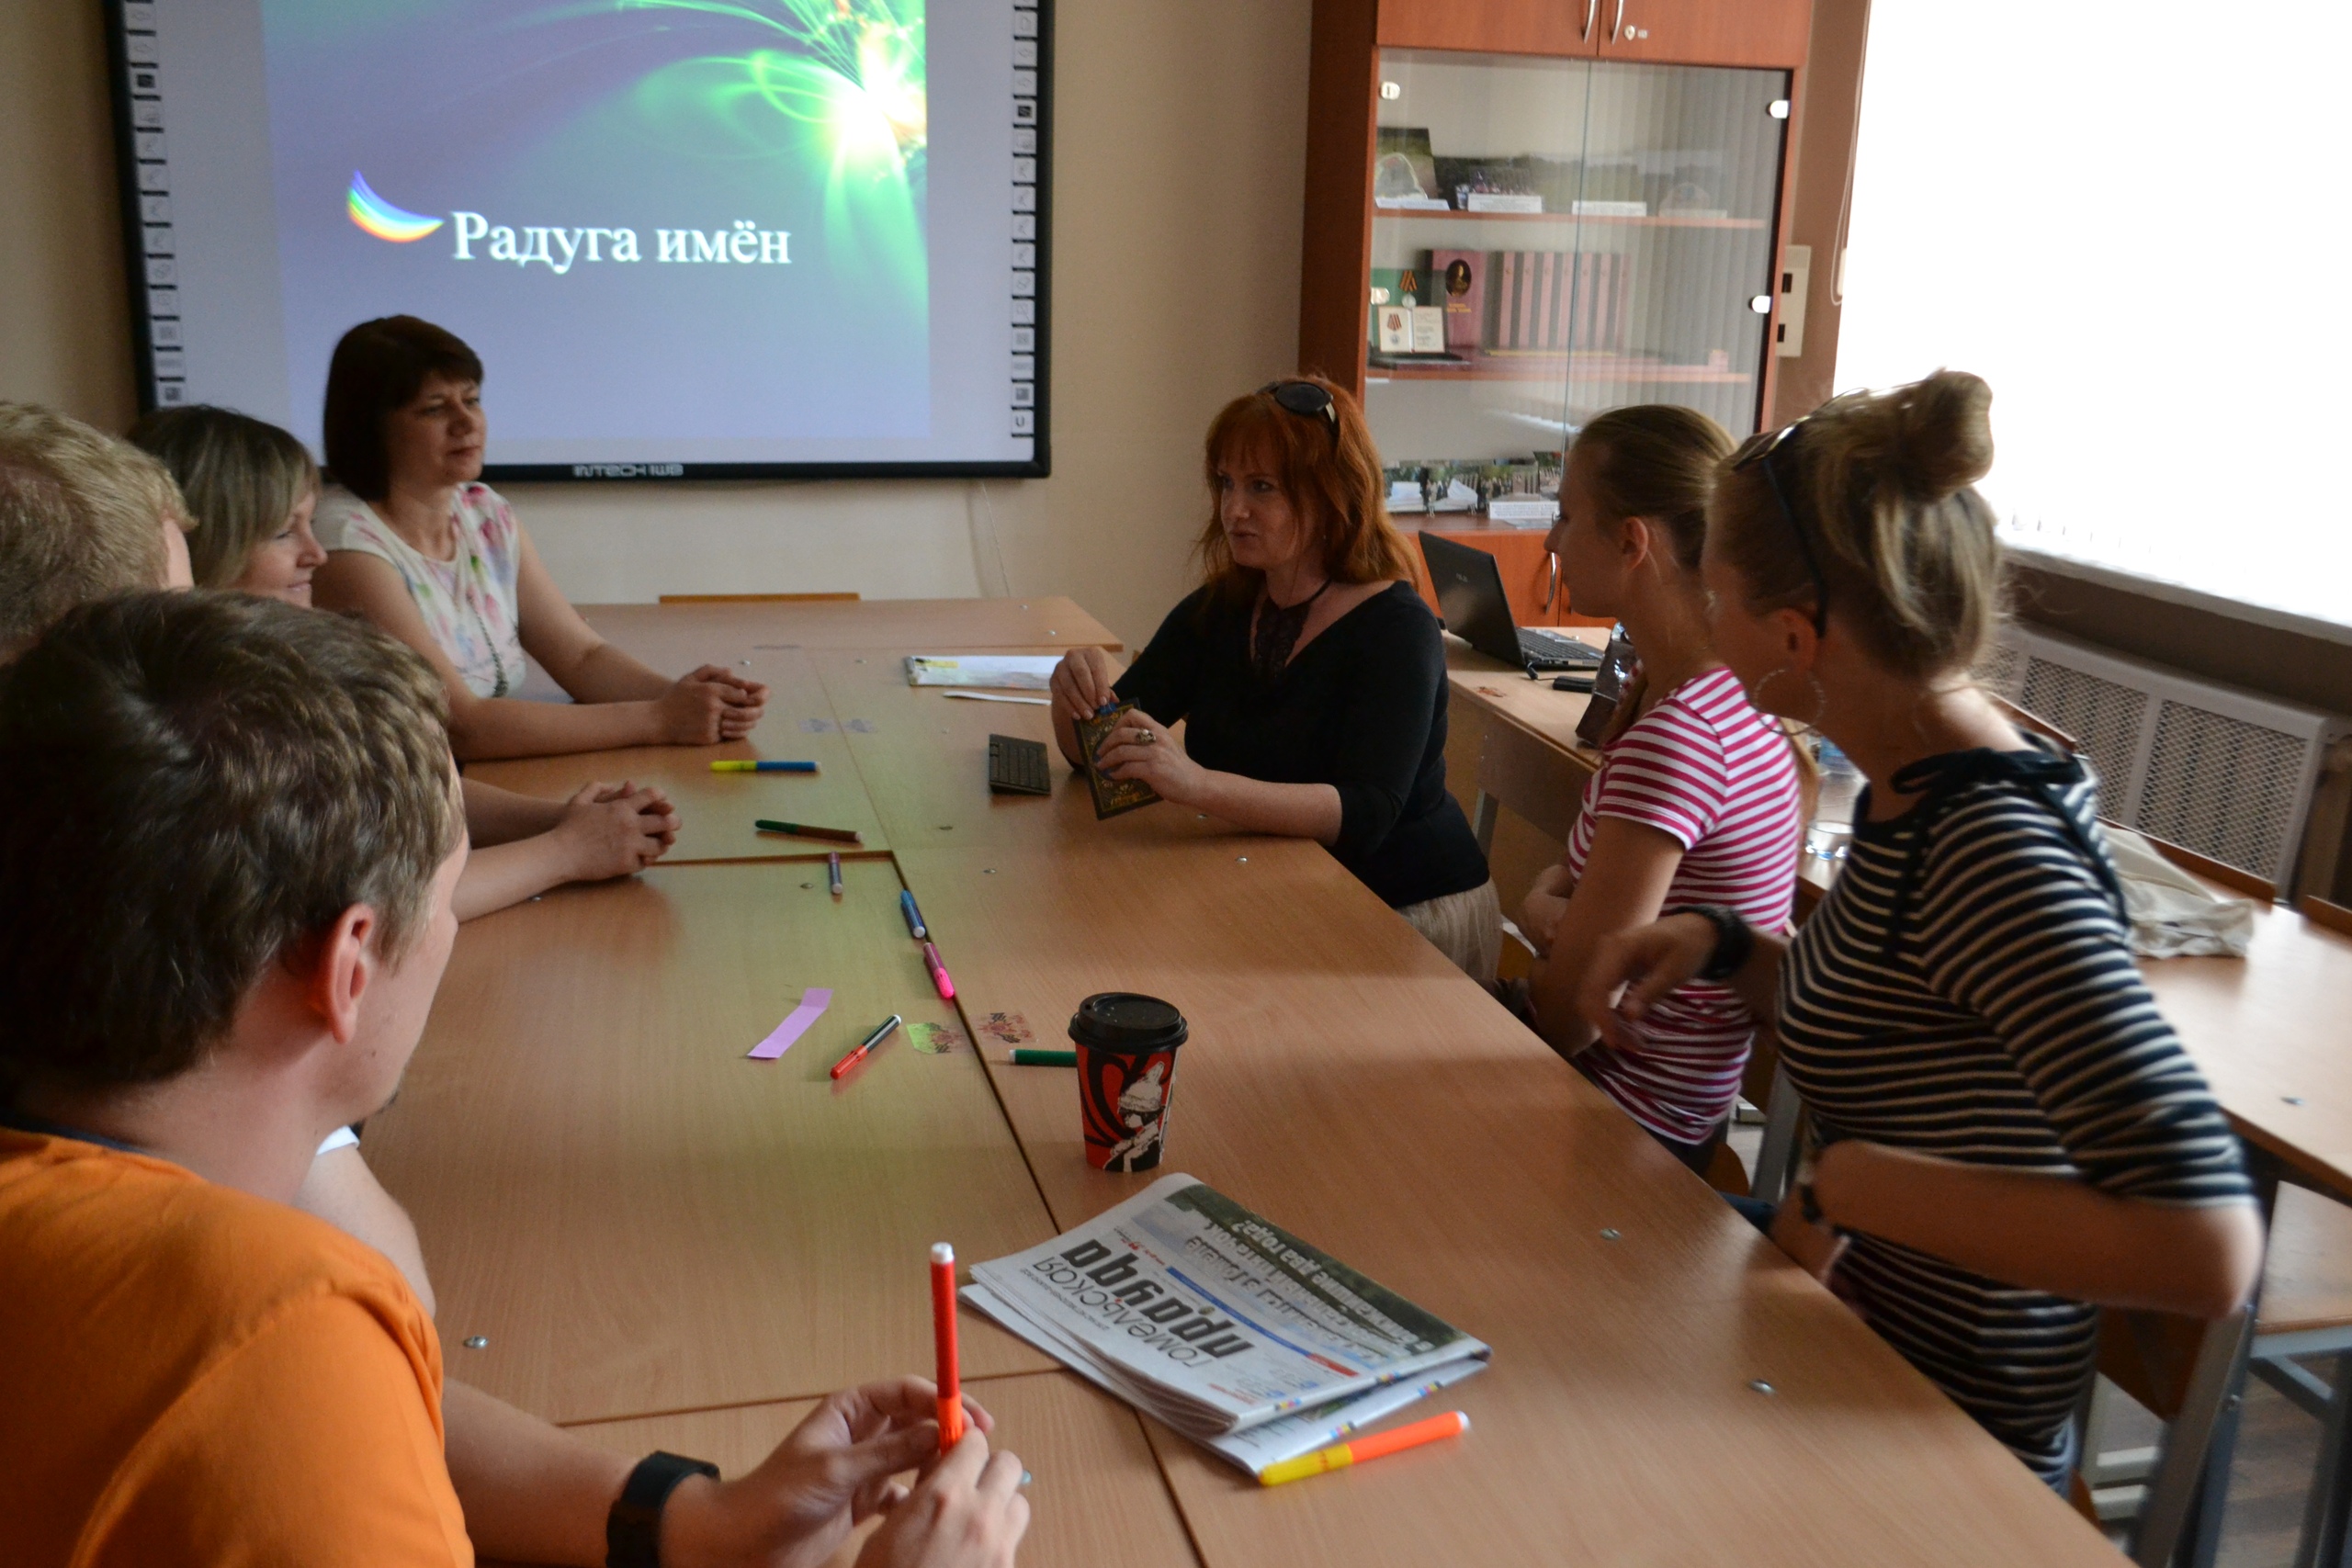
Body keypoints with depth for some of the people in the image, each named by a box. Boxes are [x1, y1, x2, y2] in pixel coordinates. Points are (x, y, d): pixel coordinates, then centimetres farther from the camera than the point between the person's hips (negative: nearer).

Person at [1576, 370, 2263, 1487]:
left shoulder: (1995, 850, -28)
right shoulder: (1923, 788, -1)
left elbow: (2207, 1247, -35)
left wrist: (1851, 1183, -29)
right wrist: (1723, 948, 0)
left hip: (1934, 1439, -7)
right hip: (1857, 1340, 8)